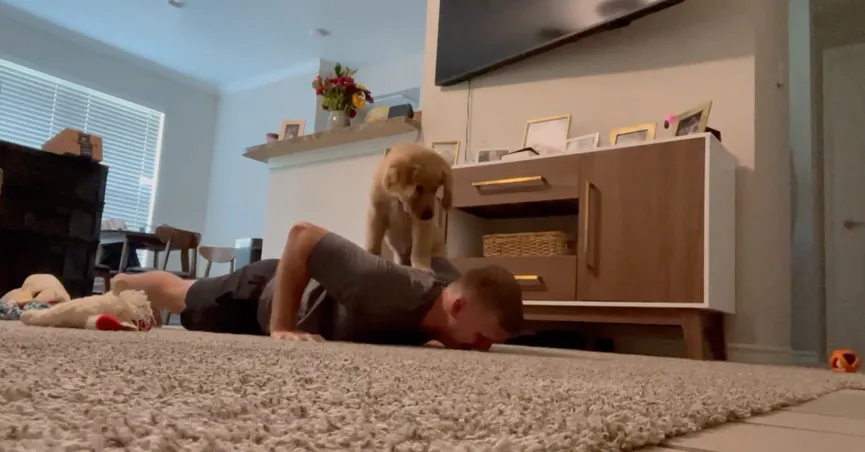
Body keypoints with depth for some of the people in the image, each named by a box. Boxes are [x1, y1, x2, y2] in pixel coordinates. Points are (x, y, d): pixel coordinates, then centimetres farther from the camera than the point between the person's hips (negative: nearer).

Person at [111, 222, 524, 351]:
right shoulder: (390, 287, -50)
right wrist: (281, 328, -41)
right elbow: (301, 235, -42)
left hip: (311, 289, 5)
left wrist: (446, 341, -12)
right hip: (262, 294, -5)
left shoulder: (456, 286, -27)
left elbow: (437, 258, -1)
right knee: (180, 298, 28)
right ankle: (123, 283, 60)